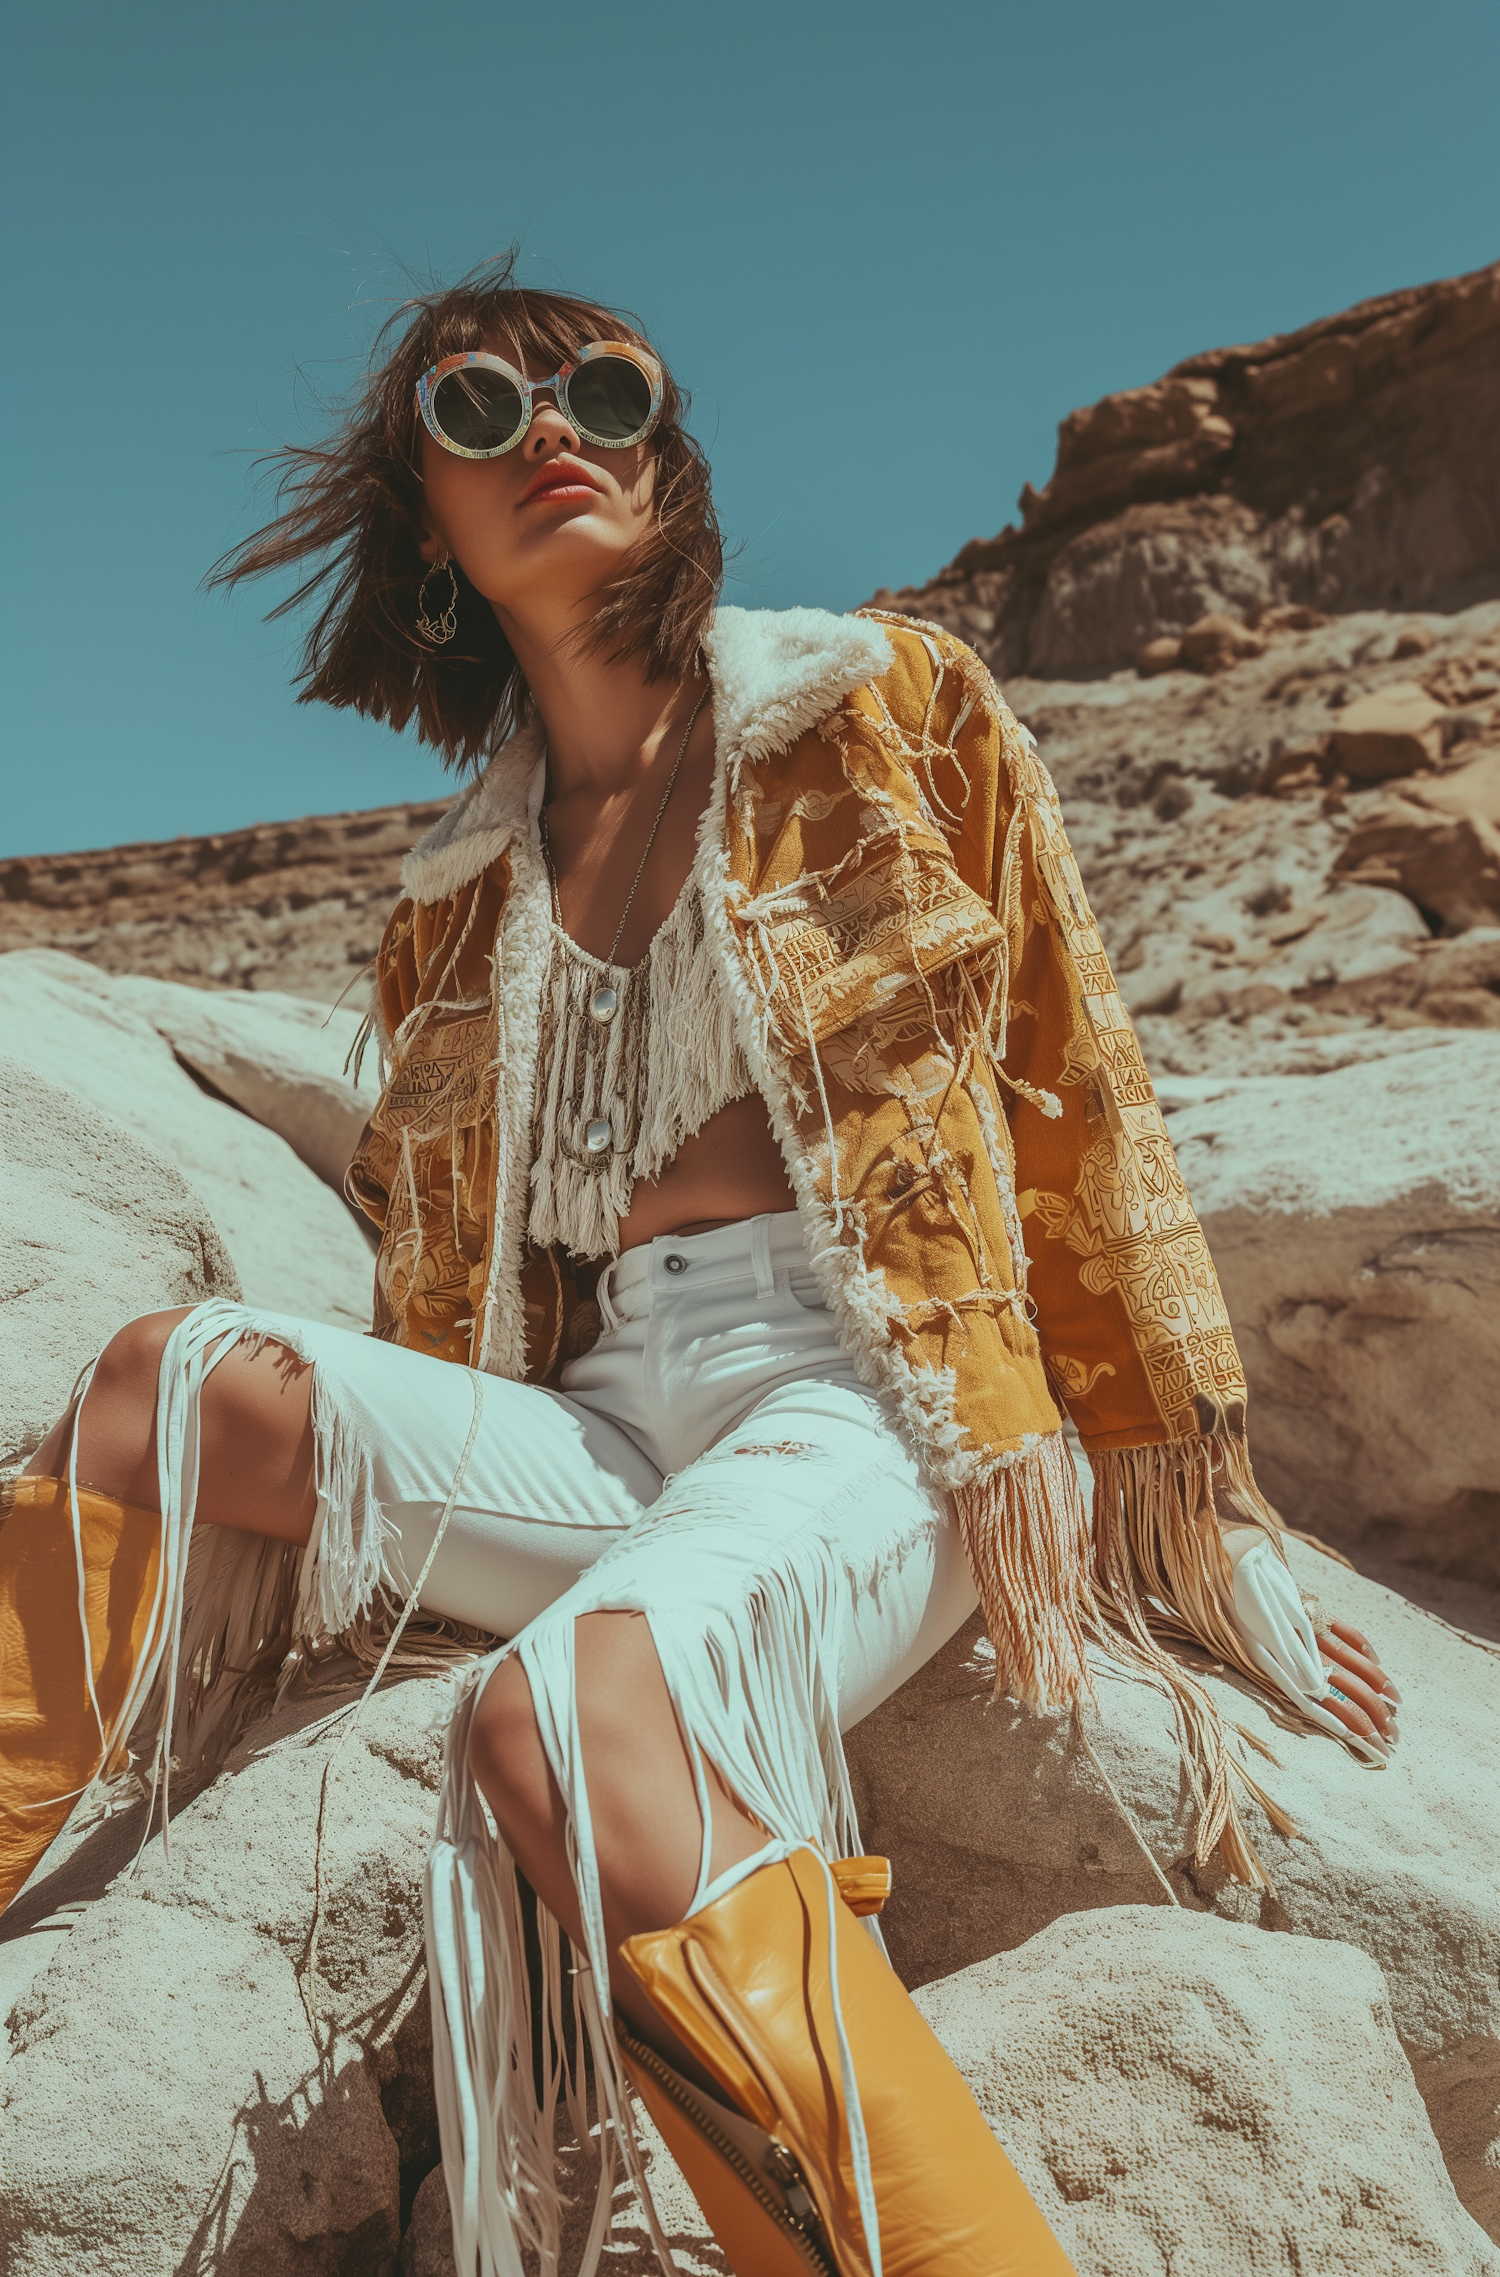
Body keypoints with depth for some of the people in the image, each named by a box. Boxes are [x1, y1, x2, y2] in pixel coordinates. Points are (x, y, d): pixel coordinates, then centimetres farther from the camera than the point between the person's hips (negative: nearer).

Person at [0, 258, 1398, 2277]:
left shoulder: (883, 708, 8)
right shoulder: (461, 908, 18)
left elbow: (1078, 1102, 6)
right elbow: (446, 1271, 22)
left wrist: (1199, 1517, 6)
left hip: (875, 1405, -4)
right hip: (604, 1427, 4)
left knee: (571, 1706, -34)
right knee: (176, 1384, -21)